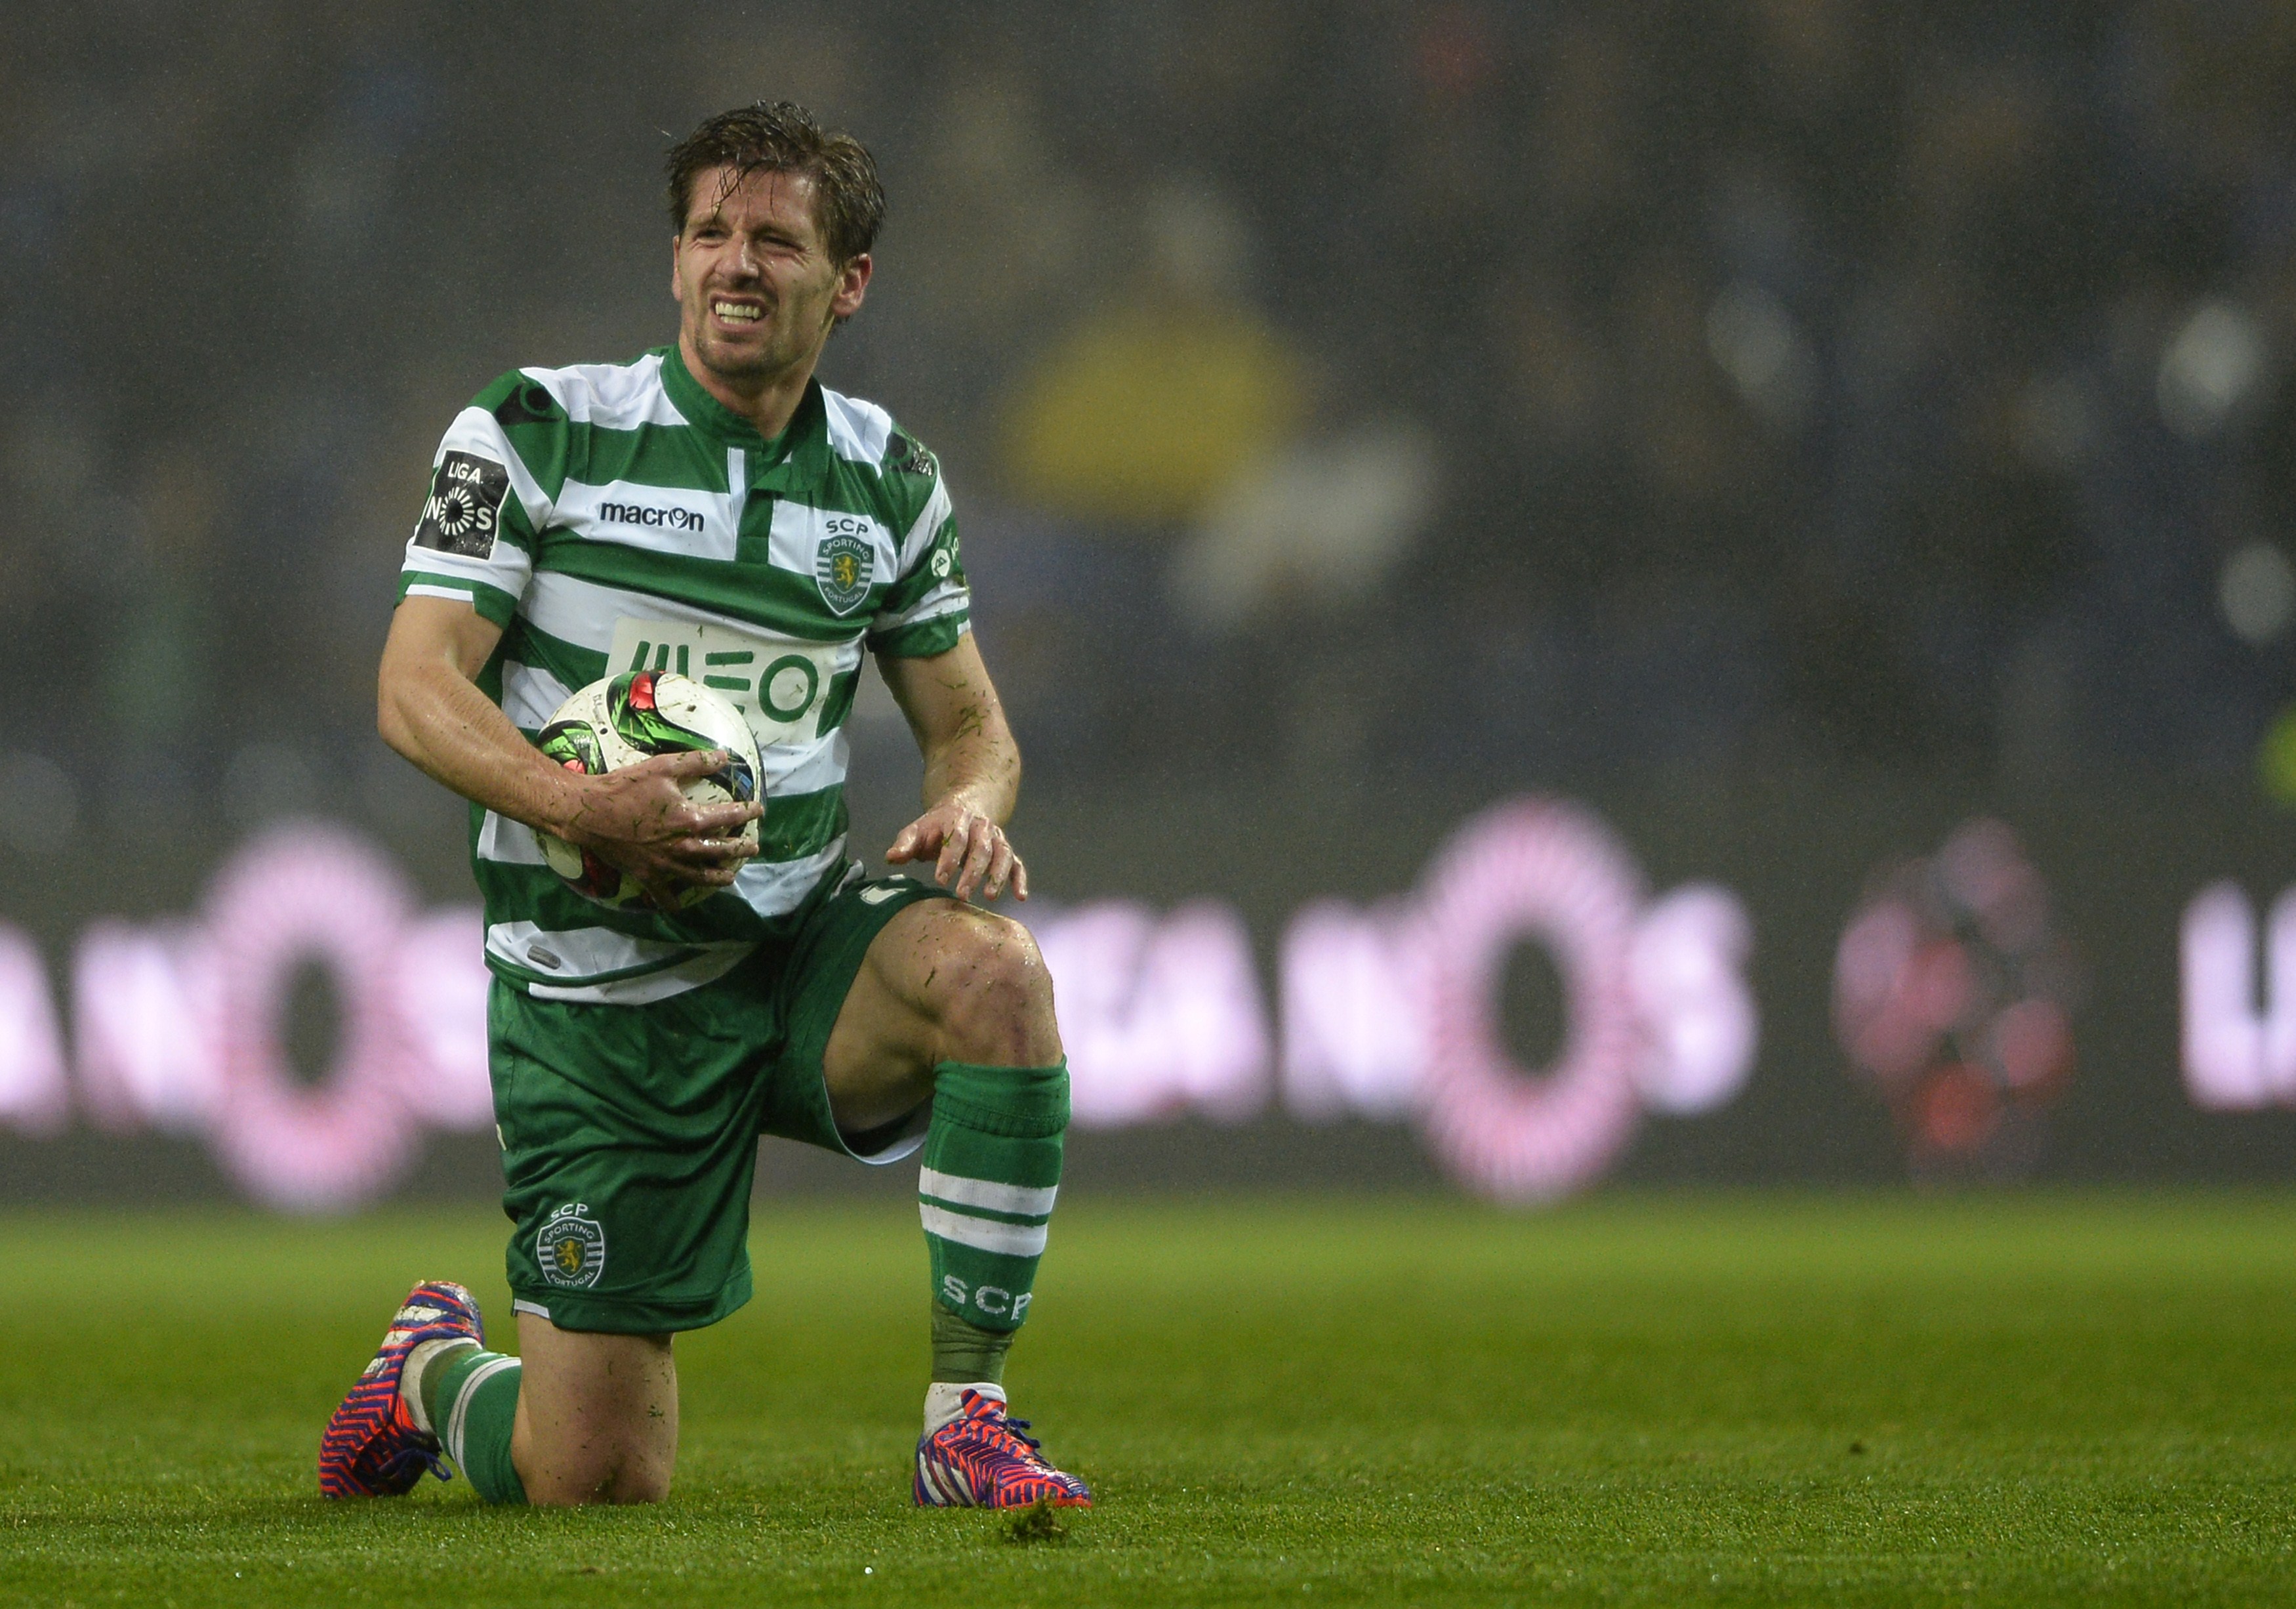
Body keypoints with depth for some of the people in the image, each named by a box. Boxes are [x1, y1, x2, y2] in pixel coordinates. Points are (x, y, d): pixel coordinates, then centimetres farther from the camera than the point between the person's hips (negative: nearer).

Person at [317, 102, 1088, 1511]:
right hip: (600, 985, -3)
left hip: (803, 942, 3)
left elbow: (969, 722, 15)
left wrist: (970, 805, -11)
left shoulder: (886, 478, 6)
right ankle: (435, 1367, 33)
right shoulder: (537, 432, -5)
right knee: (599, 1482, -6)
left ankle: (969, 1422, -21)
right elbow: (417, 689, -11)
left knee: (998, 972, -33)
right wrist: (582, 807, -29)